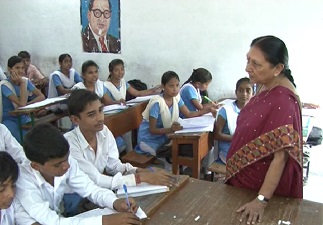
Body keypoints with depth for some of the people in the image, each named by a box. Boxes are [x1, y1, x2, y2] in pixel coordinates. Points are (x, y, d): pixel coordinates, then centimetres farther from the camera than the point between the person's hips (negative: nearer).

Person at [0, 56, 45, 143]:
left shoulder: (26, 81, 1)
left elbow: (41, 97, -6)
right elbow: (21, 103, -25)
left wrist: (28, 104, -20)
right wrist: (22, 83, -20)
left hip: (23, 117, 5)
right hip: (9, 120, -5)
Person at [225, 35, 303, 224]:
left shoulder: (283, 100, -29)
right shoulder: (267, 87, -3)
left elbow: (281, 155, -28)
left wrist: (262, 200, -27)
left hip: (263, 184, -8)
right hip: (246, 176, 8)